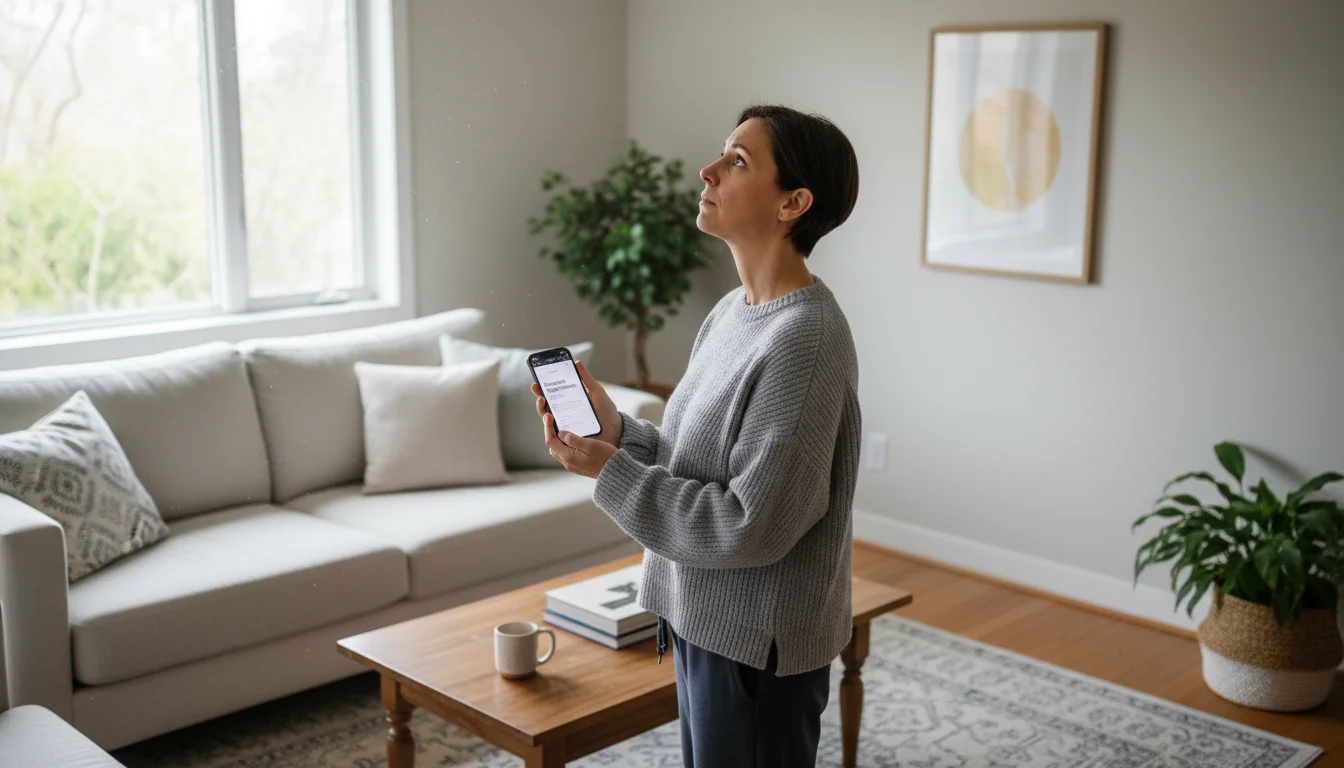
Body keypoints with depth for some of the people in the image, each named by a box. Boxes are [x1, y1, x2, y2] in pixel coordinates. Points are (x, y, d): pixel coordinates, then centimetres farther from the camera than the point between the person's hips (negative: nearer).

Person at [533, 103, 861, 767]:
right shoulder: (733, 311, 5)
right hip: (706, 619, 9)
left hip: (757, 642, -9)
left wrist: (611, 473, -19)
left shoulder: (804, 343, -24)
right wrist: (617, 430, -6)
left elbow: (748, 527, -25)